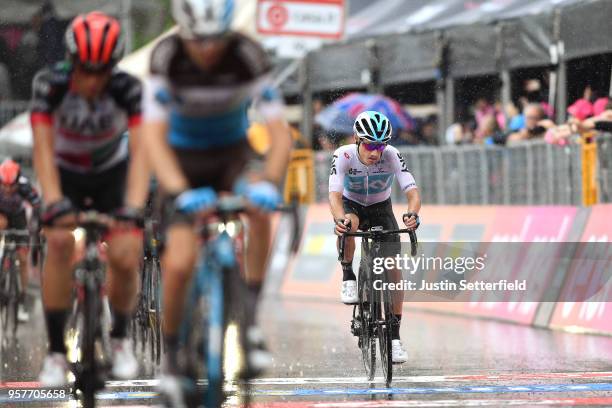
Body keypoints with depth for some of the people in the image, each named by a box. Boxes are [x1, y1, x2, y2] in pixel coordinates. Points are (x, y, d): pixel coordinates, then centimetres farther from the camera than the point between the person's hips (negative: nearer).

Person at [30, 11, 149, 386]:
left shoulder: (128, 89, -29)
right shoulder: (50, 84, -28)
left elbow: (140, 151, -35)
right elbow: (43, 148, -34)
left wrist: (133, 208, -48)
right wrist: (53, 202, -47)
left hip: (113, 173, 0)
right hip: (65, 175, 0)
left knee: (126, 259, -14)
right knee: (60, 241, -26)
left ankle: (121, 338, 17)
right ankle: (56, 352, -19)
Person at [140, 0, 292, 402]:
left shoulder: (248, 56, -27)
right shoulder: (166, 57, -27)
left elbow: (280, 133, -29)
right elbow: (154, 137, -31)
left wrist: (269, 182, -47)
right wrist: (178, 192, -46)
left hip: (232, 152, 0)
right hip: (185, 157, 0)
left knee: (258, 208, -33)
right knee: (179, 264, -15)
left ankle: (251, 320, -19)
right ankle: (172, 354, 10)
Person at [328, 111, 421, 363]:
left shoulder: (392, 156, -28)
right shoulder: (344, 155, -29)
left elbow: (412, 191, -35)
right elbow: (335, 193, -38)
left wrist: (412, 214, -56)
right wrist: (339, 219, -59)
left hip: (381, 208, 1)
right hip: (352, 205, -1)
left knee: (393, 268, -12)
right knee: (348, 226, -39)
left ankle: (394, 337, -3)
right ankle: (348, 278, -13)